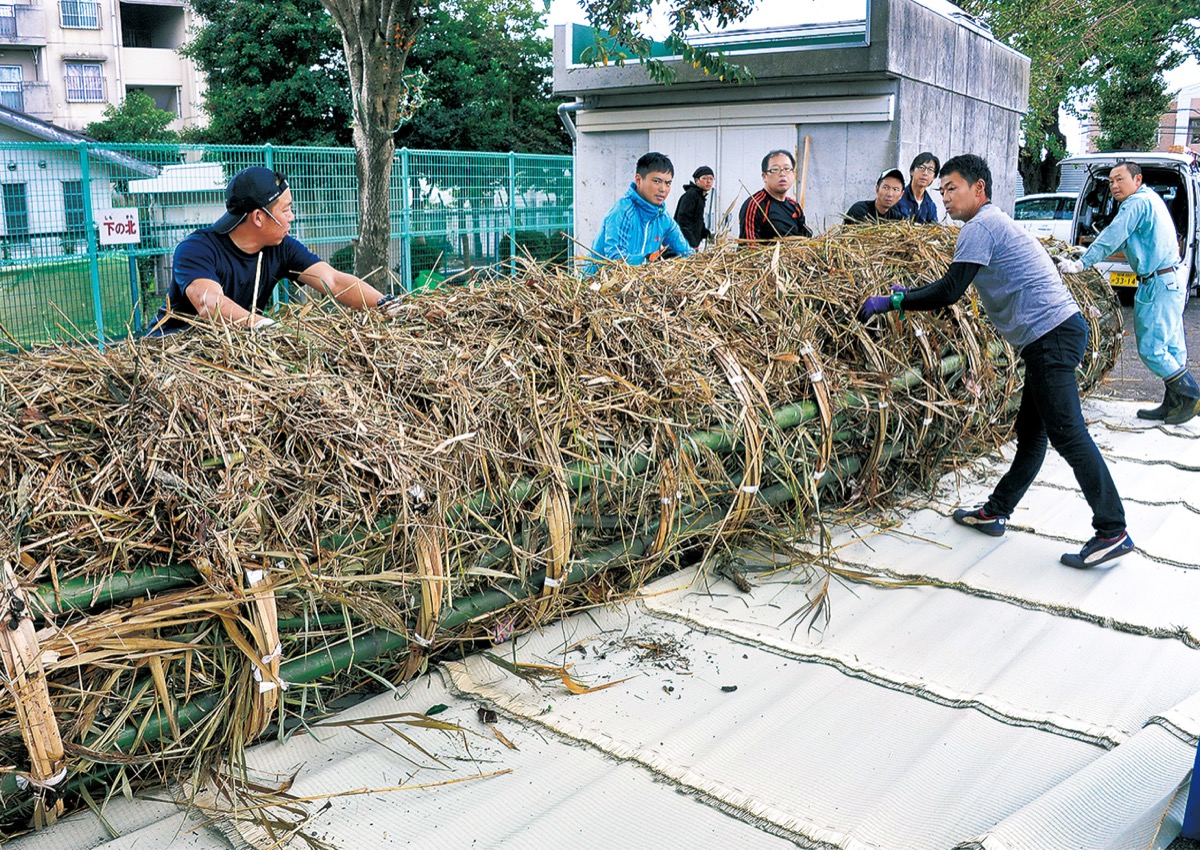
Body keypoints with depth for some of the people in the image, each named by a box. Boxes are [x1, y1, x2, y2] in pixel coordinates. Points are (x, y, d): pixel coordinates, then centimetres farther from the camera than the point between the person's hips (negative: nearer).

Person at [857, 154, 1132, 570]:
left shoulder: (981, 226, -8)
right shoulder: (997, 223, 23)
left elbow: (949, 292, -16)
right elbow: (954, 288, 28)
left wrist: (891, 302, -9)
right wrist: (907, 294, 26)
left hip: (1051, 334, -11)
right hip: (1056, 333, 11)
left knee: (1068, 434, -10)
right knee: (1031, 431, 14)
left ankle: (1113, 532, -8)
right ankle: (996, 512, 23)